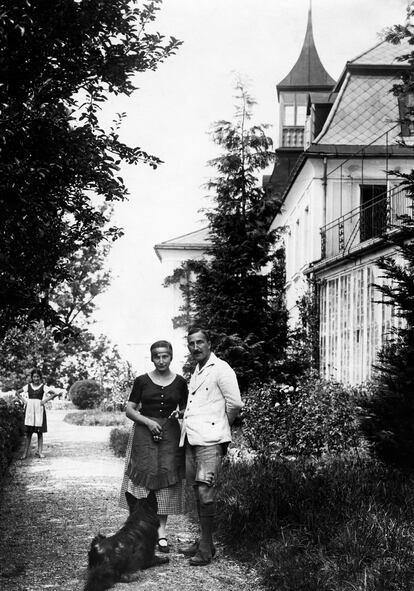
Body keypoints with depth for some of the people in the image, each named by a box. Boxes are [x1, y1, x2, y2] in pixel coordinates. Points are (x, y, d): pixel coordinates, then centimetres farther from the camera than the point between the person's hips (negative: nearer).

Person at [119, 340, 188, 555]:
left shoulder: (180, 382, 7)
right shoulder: (142, 381, 3)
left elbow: (186, 410, 15)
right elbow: (129, 409, 3)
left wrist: (180, 414, -7)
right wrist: (148, 422, -11)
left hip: (170, 435, 1)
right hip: (144, 433, -1)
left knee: (166, 481, -1)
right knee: (143, 479, -6)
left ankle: (161, 532, 5)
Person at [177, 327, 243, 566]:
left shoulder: (221, 369, -7)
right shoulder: (197, 371, 20)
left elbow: (235, 404, -11)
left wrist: (221, 427, 2)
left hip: (210, 440, -9)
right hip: (192, 439, 9)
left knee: (205, 492, -12)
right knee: (197, 492, 11)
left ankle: (207, 548, -7)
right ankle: (203, 541, 19)